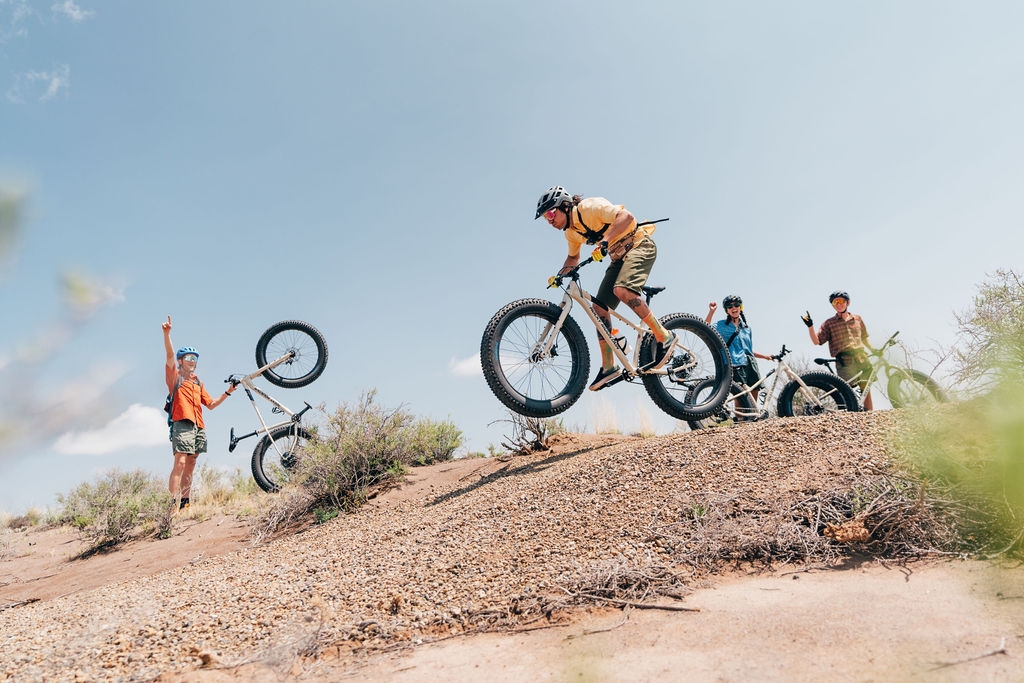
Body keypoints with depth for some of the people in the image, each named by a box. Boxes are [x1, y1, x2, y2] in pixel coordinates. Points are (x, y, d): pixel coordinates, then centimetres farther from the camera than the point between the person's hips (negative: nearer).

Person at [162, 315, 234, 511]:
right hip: (182, 424, -6)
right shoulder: (175, 376, 8)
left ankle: (184, 503, 11)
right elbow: (170, 355, -8)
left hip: (198, 427, 6)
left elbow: (211, 404, 23)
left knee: (190, 466, 7)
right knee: (180, 463, -16)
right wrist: (167, 334, -22)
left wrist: (227, 393, 12)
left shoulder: (198, 383, 25)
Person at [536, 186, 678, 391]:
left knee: (621, 290, -34)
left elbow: (626, 216, -32)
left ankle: (664, 337, -20)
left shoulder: (590, 207, -20)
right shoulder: (571, 232, 6)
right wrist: (559, 275, 8)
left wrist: (605, 240, -43)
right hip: (619, 256, 9)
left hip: (640, 245, -9)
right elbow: (573, 257, 25)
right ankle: (609, 368, 1)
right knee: (599, 307, -3)